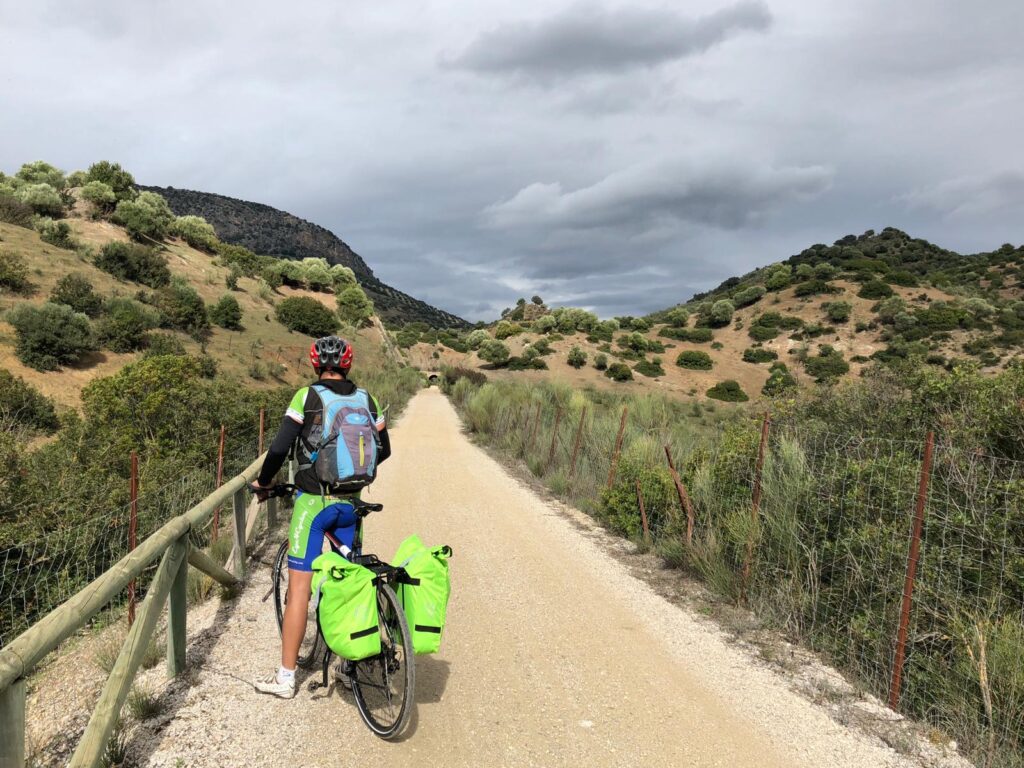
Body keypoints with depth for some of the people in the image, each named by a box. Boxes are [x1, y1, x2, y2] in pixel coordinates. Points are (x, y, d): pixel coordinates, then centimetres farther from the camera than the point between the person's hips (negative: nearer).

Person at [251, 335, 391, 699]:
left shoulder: (306, 396, -7)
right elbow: (383, 449, 14)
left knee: (299, 587, 3)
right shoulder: (367, 400, 5)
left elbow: (280, 448, -11)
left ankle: (285, 677, 11)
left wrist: (263, 481, 6)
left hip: (313, 501, -4)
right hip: (351, 503, 4)